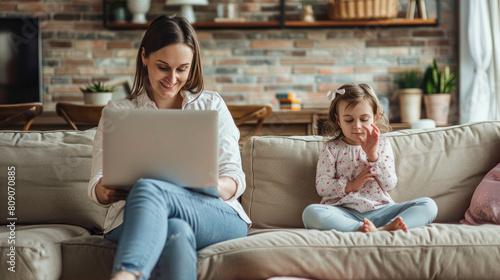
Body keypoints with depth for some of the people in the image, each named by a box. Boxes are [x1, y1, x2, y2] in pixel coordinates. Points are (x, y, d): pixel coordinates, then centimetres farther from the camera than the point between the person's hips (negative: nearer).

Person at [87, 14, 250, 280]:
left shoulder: (211, 105, 18)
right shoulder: (118, 111, 17)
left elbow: (235, 180, 8)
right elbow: (97, 186, 8)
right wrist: (105, 192, -19)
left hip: (215, 216, 0)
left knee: (148, 189, -36)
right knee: (176, 231, -39)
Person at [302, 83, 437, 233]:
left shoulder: (382, 144, 12)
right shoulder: (331, 148, 7)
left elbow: (390, 184, 2)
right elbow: (322, 187, -1)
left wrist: (373, 155, -9)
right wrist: (351, 185, -13)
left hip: (379, 210, 3)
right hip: (344, 212, -2)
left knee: (428, 205, -16)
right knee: (310, 212, -33)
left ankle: (384, 229, -38)